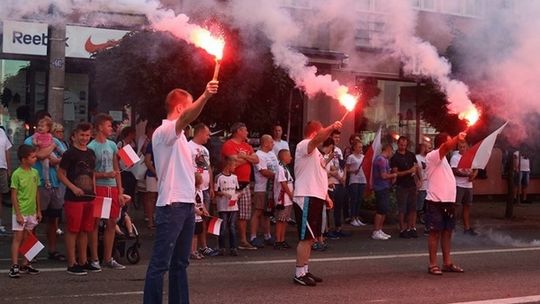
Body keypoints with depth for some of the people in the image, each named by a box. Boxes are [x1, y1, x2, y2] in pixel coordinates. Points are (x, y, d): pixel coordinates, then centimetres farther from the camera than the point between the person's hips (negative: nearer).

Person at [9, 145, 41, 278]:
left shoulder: (35, 173, 5)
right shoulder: (17, 174, -13)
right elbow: (14, 196, -12)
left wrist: (38, 211, 13)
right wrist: (18, 214, -15)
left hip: (31, 212, 6)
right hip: (20, 212, -6)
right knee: (18, 238, -3)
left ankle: (26, 264, 21)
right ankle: (14, 266, 0)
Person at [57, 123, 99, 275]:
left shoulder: (91, 153, 14)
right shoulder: (70, 153, -6)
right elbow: (61, 174, -7)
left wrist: (94, 191, 12)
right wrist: (73, 188, -18)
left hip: (89, 198, 7)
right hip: (74, 198, -7)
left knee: (85, 231, 12)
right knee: (72, 230, -2)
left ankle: (83, 261, 22)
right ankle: (72, 264, 2)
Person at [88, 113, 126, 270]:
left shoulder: (112, 145, 12)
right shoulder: (91, 147, -7)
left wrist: (120, 192, 11)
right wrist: (105, 175, -20)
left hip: (112, 188, 6)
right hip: (98, 188, -6)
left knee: (112, 222, 9)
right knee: (95, 223, 0)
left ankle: (108, 259, 18)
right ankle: (94, 259, 7)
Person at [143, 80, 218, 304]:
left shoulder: (178, 135, 19)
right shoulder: (163, 131, -11)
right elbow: (187, 117, -33)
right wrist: (205, 96, -49)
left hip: (186, 204, 10)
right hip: (171, 206, -10)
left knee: (180, 262, 14)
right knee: (160, 263, -7)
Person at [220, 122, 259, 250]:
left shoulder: (247, 146, 19)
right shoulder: (228, 145, -7)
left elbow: (256, 160, 8)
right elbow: (235, 162, -18)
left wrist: (243, 156, -9)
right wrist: (248, 158, 1)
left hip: (245, 184, 8)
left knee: (244, 215, 10)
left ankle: (243, 241, 17)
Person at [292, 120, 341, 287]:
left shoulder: (315, 151, 23)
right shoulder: (304, 145, -9)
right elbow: (317, 139, -33)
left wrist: (326, 196, 22)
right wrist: (331, 128, -48)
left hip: (316, 197, 10)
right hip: (306, 198, -10)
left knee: (310, 237, 13)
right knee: (306, 237, -9)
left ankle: (305, 271, 19)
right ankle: (299, 274, -5)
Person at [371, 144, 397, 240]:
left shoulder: (382, 159, 17)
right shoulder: (382, 160, -16)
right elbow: (383, 176, -20)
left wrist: (391, 178, 9)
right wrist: (393, 175, -5)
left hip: (384, 188, 11)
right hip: (382, 188, -11)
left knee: (384, 210, 14)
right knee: (381, 211, -8)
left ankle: (379, 230, 19)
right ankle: (376, 232, -4)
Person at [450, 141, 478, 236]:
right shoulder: (455, 157, -7)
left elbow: (475, 169, 13)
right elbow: (455, 172, -15)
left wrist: (473, 175, -9)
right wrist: (468, 174, -16)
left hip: (468, 186, 7)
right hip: (458, 185, -7)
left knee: (467, 207, 12)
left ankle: (467, 228, 20)